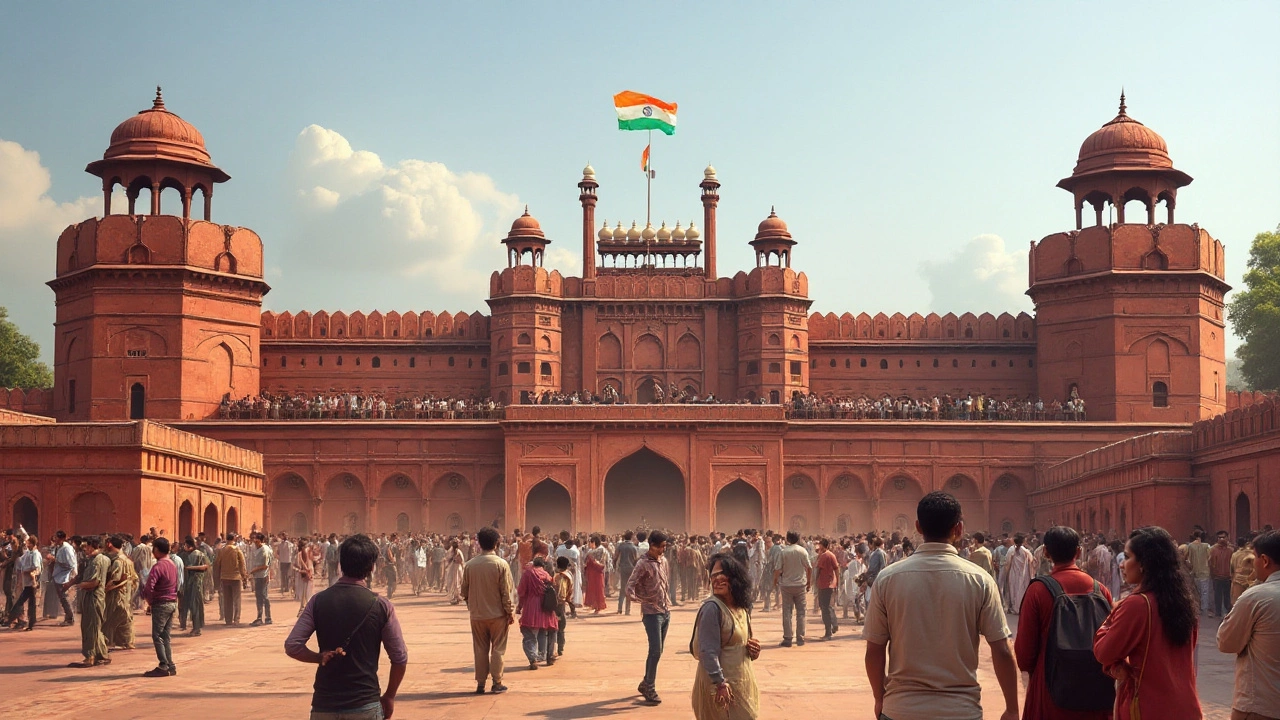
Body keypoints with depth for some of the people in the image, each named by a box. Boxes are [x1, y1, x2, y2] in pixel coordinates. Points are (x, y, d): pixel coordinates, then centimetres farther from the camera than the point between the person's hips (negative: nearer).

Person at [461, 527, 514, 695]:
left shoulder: (470, 565, -4)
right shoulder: (501, 564, -12)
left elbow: (464, 591, 4)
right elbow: (506, 592, -11)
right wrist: (510, 612, -1)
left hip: (477, 614, 2)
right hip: (497, 614, -2)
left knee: (480, 650, 11)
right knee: (497, 649, 7)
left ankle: (480, 684, 13)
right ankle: (497, 683, 10)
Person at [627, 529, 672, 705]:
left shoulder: (663, 560, 8)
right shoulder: (643, 564, -14)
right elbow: (630, 588, -17)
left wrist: (667, 600, 13)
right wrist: (642, 600, -20)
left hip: (666, 611, 7)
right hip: (652, 613, -7)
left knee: (658, 651, 13)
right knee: (655, 651, -10)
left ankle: (645, 684, 27)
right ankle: (650, 690, -1)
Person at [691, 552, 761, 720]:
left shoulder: (742, 607, 8)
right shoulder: (712, 607, -17)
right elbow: (708, 651, -21)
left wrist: (753, 648, -1)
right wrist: (720, 684, -26)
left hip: (742, 681, 8)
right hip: (720, 684, -8)